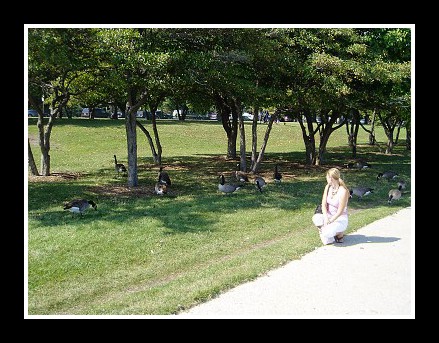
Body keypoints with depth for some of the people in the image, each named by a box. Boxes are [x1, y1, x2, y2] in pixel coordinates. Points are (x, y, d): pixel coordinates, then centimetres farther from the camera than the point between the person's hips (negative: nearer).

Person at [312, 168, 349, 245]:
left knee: (327, 232, -33)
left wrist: (329, 221, -24)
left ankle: (340, 232, 3)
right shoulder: (328, 187, -1)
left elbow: (340, 211, -20)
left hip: (340, 219, -5)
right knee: (316, 218, -29)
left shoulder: (343, 191, -20)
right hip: (329, 216, 5)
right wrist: (326, 218, -20)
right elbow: (324, 204, -5)